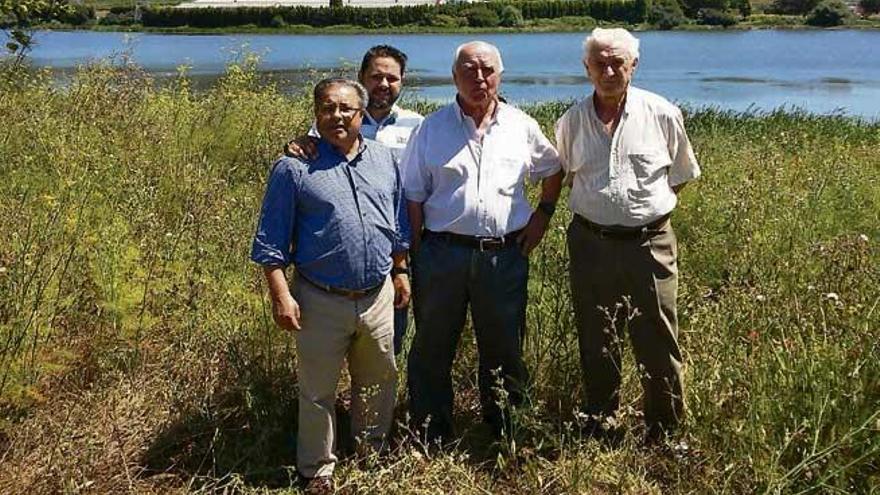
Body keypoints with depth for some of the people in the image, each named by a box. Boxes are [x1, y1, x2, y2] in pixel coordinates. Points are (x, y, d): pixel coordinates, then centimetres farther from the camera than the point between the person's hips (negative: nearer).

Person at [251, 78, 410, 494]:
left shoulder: (384, 159, 7)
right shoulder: (294, 167, -7)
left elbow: (399, 225, 16)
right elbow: (271, 241, -7)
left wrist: (400, 273, 15)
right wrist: (281, 295, -12)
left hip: (378, 297, 4)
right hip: (321, 302, -4)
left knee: (378, 382, 18)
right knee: (318, 392, 8)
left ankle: (372, 455, 40)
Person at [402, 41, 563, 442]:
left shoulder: (522, 127, 6)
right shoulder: (431, 129, 2)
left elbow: (553, 171, 23)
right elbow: (414, 197, 1)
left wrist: (543, 214, 10)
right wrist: (413, 259, -4)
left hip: (505, 254, 1)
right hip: (443, 253, -1)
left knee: (504, 348, 12)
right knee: (432, 348, 8)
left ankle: (505, 431, 31)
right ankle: (431, 437, 23)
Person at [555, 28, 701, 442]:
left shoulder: (663, 115, -2)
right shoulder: (571, 122, 3)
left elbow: (680, 177, 11)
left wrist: (651, 207, 5)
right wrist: (597, 207, 10)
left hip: (649, 242, -2)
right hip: (590, 243, 2)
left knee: (658, 343, 4)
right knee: (596, 345, 12)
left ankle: (666, 434, 20)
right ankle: (599, 428, 28)